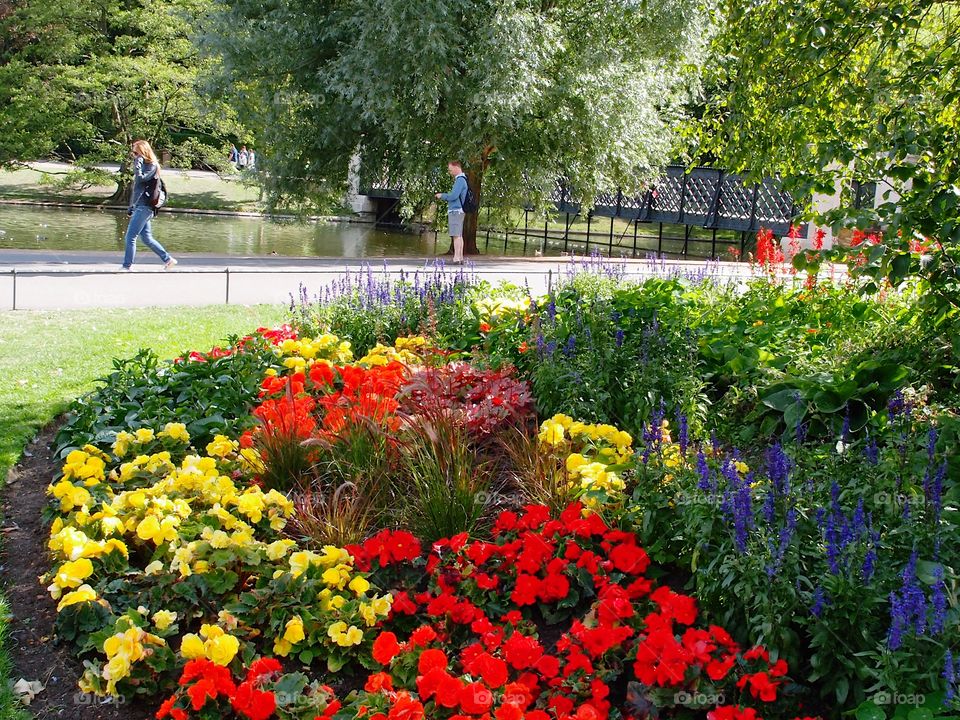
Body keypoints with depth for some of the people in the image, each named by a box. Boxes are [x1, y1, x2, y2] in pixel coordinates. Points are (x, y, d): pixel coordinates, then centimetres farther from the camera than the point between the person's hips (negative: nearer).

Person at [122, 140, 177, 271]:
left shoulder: (152, 166, -8)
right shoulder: (144, 165, 19)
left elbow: (140, 180, -22)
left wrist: (137, 164, -16)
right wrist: (131, 207, 24)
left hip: (144, 207, -10)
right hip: (139, 206, 10)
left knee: (130, 237, -10)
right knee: (146, 238, 12)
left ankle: (127, 266, -7)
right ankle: (168, 259, 17)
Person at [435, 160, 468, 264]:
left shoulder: (460, 180, -12)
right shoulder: (462, 180, 19)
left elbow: (453, 196, -19)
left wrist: (442, 195, -4)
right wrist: (444, 196, 16)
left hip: (456, 211, -10)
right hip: (458, 211, 10)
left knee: (456, 235, -12)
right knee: (459, 235, 11)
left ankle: (456, 258, -14)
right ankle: (460, 258, 13)